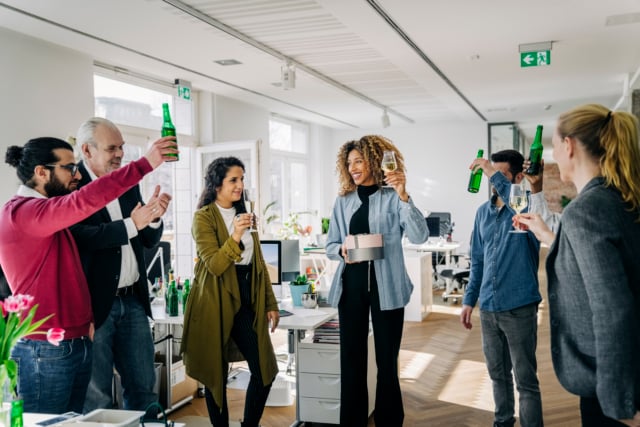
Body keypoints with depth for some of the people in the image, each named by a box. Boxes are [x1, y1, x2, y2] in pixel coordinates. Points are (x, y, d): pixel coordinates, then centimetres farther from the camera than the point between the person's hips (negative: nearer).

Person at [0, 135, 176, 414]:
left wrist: (87, 318, 4)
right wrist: (145, 164, -29)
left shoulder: (53, 214, 16)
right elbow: (85, 201, -31)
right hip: (45, 351, -9)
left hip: (77, 343, 9)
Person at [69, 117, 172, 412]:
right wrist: (131, 224, -27)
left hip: (133, 301, 6)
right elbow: (81, 236, -23)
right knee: (97, 398, 8)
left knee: (143, 388, 14)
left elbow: (150, 240, 11)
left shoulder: (128, 184, 10)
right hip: (95, 302, -6)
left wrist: (154, 218, -9)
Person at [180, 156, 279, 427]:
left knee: (265, 369, 1)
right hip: (216, 302, -6)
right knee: (217, 374, 4)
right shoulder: (204, 217, -6)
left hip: (246, 299, 6)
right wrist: (235, 237, -32)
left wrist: (270, 303, 12)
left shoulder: (245, 215, 14)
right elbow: (214, 265, -17)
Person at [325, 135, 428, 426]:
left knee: (387, 360, 7)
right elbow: (330, 246, 10)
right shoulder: (343, 201, 8)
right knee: (351, 359, 8)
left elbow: (420, 236, -17)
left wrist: (403, 196, -27)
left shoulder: (393, 198, -4)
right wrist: (342, 250, -13)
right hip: (351, 286, 3)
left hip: (385, 286, -3)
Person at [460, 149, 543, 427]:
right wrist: (469, 300, 12)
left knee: (526, 380, 3)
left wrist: (493, 174, -29)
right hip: (488, 307, 6)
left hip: (519, 307, -6)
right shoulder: (482, 212, 8)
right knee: (498, 373, 19)